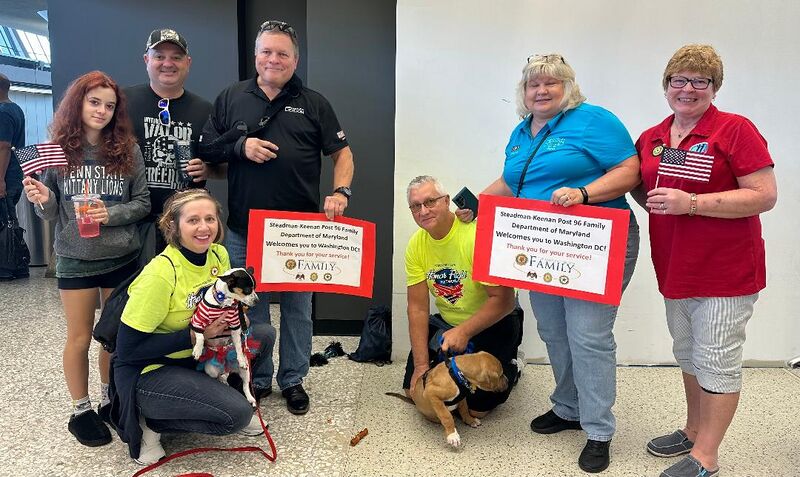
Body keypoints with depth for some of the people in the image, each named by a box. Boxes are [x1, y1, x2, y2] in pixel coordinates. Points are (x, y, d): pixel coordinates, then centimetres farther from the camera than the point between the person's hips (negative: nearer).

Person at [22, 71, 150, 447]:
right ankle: (81, 411, 26)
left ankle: (110, 399, 32)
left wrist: (111, 213, -16)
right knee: (79, 338, 9)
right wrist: (43, 200, -18)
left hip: (122, 257, 1)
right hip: (75, 260, 0)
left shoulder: (128, 151, -3)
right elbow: (50, 213, 3)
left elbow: (143, 203, 0)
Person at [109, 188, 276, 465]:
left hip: (194, 356, 7)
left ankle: (224, 396, 10)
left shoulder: (219, 255, -6)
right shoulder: (160, 273, -27)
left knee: (263, 335, -9)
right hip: (148, 371, -7)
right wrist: (194, 335, -25)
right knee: (237, 414, -23)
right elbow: (127, 348, -23)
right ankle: (151, 423, 0)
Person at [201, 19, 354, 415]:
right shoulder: (230, 98, 9)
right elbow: (206, 150, 9)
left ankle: (293, 380, 25)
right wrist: (240, 147, -10)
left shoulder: (313, 103, 7)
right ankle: (257, 379, 27)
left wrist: (341, 192, -11)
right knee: (250, 307, 10)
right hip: (244, 229, 1)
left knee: (297, 308, 9)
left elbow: (342, 153, 6)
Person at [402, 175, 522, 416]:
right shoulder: (416, 245, -8)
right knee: (415, 390, 4)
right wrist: (421, 365, -12)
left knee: (477, 407, -8)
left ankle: (509, 369, 21)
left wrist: (464, 332, -33)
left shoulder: (477, 235, -26)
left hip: (493, 323, -5)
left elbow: (503, 300, -25)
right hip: (446, 322, 5)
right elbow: (418, 308, -7)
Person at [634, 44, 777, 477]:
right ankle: (693, 430, 39)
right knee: (688, 354, 20)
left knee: (717, 361, 3)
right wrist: (651, 199, -1)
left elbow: (765, 196, -17)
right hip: (674, 269, 7)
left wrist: (692, 203, -24)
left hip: (725, 271, -7)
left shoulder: (735, 130, -12)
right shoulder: (651, 139, 8)